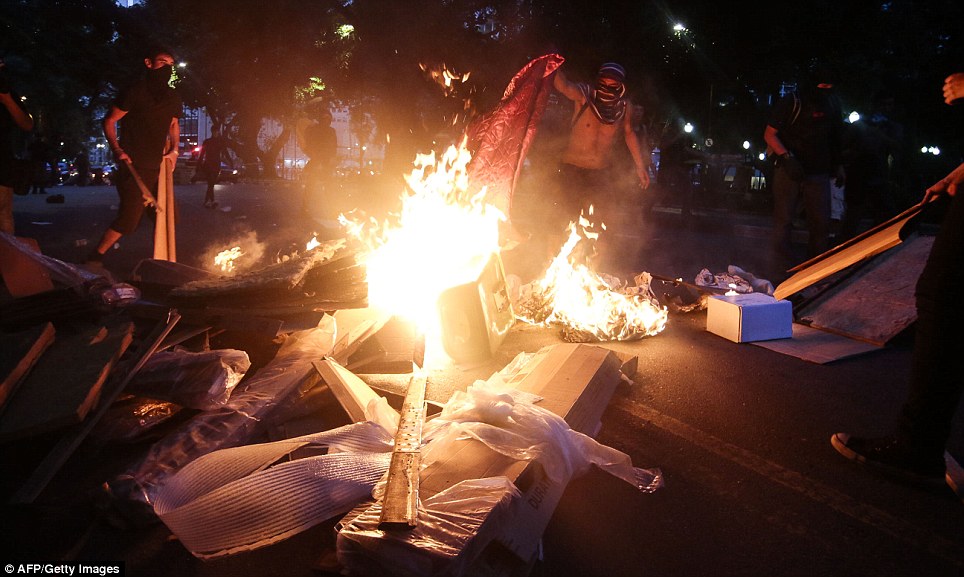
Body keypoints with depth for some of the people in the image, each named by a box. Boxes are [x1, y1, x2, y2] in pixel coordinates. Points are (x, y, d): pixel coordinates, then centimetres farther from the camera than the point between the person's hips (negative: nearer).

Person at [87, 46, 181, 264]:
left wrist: (174, 150, 9)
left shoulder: (172, 97, 11)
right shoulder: (135, 91, -8)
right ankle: (94, 259, 4)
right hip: (134, 167, -7)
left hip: (159, 167, 7)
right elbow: (109, 120, -3)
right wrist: (116, 149, -15)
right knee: (129, 219, -11)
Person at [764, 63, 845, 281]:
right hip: (789, 171, -5)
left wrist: (838, 165, 17)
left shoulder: (833, 104, 12)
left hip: (818, 173, 5)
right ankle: (780, 276, 0)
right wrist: (787, 157, -18)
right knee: (783, 222, -5)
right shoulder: (791, 102, -4)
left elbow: (836, 138, 22)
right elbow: (769, 134, -5)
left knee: (821, 224, 3)